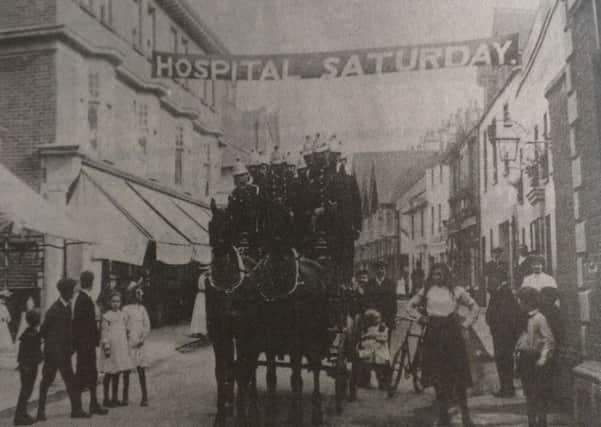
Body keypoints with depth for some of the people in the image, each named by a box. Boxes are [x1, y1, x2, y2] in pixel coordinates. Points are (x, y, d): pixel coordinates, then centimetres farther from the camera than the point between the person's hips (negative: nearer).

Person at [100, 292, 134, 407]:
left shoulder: (122, 315, 11)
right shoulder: (106, 316, -5)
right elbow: (104, 333, -7)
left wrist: (127, 346, 15)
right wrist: (106, 347, -13)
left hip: (121, 347, 5)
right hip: (111, 348, -5)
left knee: (117, 373, 9)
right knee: (109, 374, 0)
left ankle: (115, 398, 16)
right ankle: (106, 399, 8)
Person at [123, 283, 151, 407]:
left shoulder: (142, 309, 5)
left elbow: (147, 326, 5)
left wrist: (142, 339, -1)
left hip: (140, 344, 1)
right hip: (128, 343, -1)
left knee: (141, 369, 1)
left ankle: (144, 397, 2)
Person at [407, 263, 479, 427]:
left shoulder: (456, 291, 2)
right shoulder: (426, 291, 5)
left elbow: (474, 307, 10)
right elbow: (411, 305, 17)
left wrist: (466, 324, 2)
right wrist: (421, 317, 4)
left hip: (452, 333, -1)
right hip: (433, 333, 1)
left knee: (458, 373, -3)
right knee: (437, 374, 2)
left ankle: (465, 413, 3)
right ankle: (442, 412, 10)